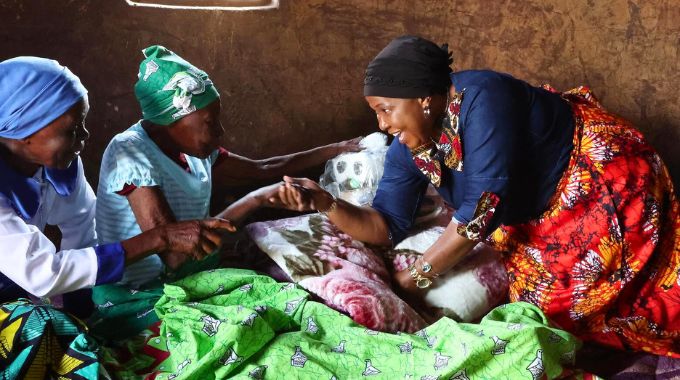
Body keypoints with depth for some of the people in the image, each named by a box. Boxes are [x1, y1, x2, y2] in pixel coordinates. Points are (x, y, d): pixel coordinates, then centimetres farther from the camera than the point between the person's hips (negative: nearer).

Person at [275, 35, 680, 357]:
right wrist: (327, 203, -26)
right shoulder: (409, 147, -8)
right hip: (539, 212, 7)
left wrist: (413, 279, -26)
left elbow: (481, 211, -32)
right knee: (537, 289, -6)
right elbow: (388, 226, -8)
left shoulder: (480, 99, -32)